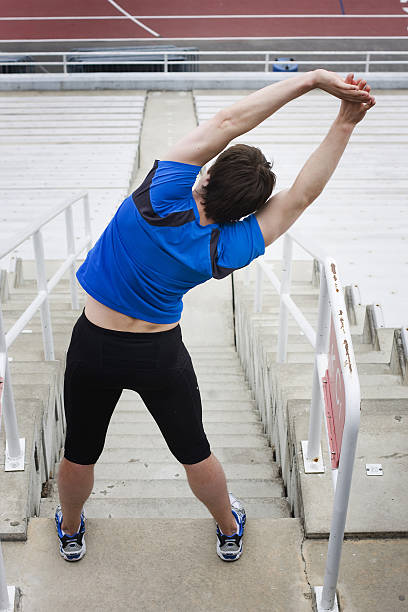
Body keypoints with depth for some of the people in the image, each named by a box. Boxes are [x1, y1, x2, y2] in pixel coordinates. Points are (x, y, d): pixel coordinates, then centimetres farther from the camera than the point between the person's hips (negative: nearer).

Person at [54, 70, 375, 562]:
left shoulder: (163, 197, -23)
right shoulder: (227, 251, -18)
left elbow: (226, 122, -20)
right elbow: (301, 195, -13)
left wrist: (311, 79, -18)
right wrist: (345, 123, -17)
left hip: (93, 347, 0)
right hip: (160, 355, 0)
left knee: (80, 451, 23)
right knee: (194, 451, 22)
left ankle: (70, 531, 49)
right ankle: (229, 531, 47)